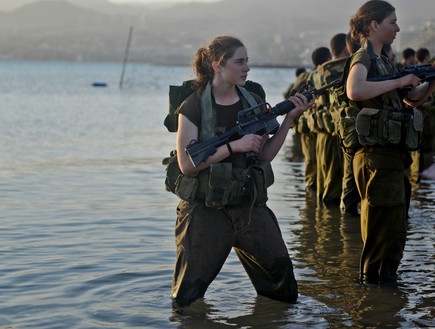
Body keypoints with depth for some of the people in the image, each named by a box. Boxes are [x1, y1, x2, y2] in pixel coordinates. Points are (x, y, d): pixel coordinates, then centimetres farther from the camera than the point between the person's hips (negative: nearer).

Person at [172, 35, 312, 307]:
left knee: (280, 270, 3)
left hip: (250, 205, 4)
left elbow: (265, 154, 6)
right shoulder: (193, 107, -8)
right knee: (189, 297, -1)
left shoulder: (253, 102, 7)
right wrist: (234, 146, -21)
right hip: (205, 210, -4)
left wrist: (290, 119, -5)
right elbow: (187, 163, -15)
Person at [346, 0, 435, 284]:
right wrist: (398, 81, -25)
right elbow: (354, 91, -33)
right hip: (378, 156, -10)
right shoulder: (363, 59, -11)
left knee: (394, 229, 16)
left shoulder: (384, 60, 17)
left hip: (392, 154, 10)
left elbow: (411, 99, 23)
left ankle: (385, 280, 26)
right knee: (384, 230, -5)